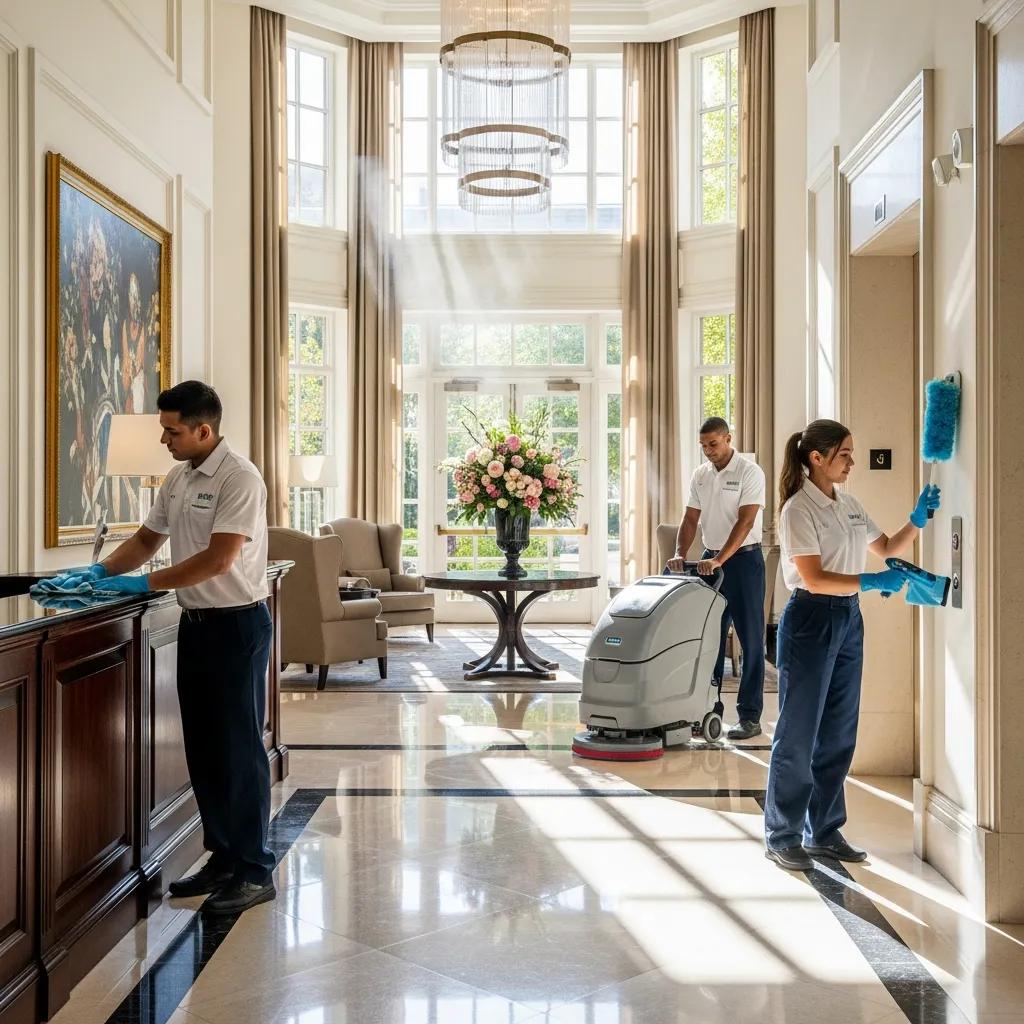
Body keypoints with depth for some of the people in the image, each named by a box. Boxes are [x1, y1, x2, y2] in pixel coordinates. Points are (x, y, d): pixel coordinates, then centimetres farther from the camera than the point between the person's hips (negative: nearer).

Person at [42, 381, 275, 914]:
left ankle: (255, 871, 5)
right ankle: (223, 857, 24)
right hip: (195, 623, 8)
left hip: (237, 624, -8)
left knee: (239, 748, -3)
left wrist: (146, 583, -19)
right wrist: (99, 571, 4)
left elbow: (218, 559, -24)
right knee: (203, 749, 13)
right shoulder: (178, 478, 9)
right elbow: (147, 539, 19)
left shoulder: (240, 479, -17)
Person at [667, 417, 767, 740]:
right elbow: (690, 520, 7)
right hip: (710, 560, 6)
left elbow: (745, 522, -20)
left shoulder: (750, 472, -12)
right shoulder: (700, 475, 7)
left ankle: (749, 716, 0)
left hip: (743, 559, -6)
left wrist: (719, 560, -28)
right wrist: (680, 555, -9)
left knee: (751, 640, -2)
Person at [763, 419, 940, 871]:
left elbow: (887, 548, 19)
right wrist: (873, 581, -24)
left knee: (838, 734, 12)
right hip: (811, 619, -8)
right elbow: (814, 579, -19)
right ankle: (782, 837, 11)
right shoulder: (799, 508, -13)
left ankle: (825, 831, 24)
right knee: (798, 734, 0)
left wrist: (917, 519, 3)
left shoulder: (849, 504, 11)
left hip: (848, 618, 8)